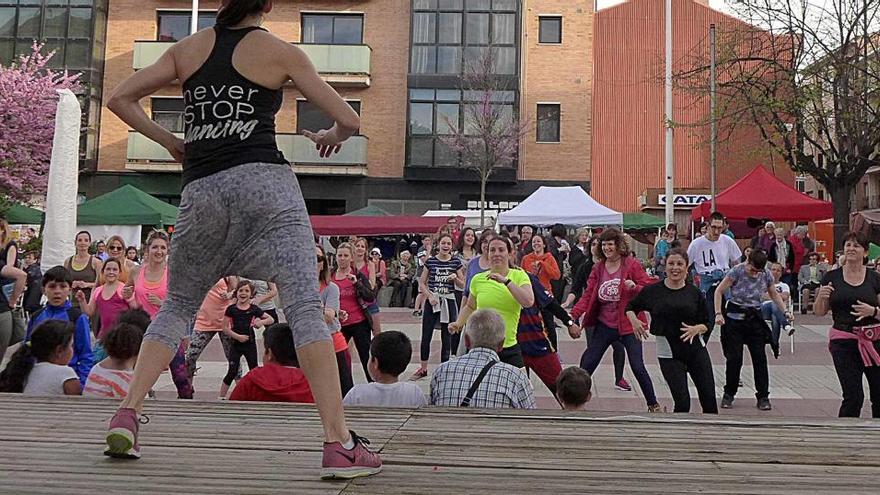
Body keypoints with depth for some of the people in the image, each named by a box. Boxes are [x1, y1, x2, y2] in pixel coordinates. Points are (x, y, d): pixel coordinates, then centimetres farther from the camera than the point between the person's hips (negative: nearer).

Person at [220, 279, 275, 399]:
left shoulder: (254, 309, 1)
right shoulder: (231, 309, -3)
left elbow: (271, 319, 6)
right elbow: (225, 328, -4)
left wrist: (261, 322, -13)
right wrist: (238, 336, -15)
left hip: (250, 344, 2)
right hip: (236, 344, -2)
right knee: (232, 372, -4)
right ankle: (221, 397, 4)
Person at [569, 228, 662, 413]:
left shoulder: (632, 264, -7)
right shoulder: (598, 268, 5)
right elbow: (588, 295, 2)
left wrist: (635, 287, -29)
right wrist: (573, 315, -11)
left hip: (628, 324, -4)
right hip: (604, 325, 4)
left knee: (638, 367, -6)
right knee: (587, 364, 4)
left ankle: (653, 404, 12)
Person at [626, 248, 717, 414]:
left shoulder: (695, 292, 1)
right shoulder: (653, 290, -2)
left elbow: (706, 323, 7)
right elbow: (630, 307, 11)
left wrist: (697, 329, -14)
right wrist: (634, 321, -8)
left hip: (696, 349, 2)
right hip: (669, 353, -2)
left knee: (709, 398, 4)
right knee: (682, 402, -4)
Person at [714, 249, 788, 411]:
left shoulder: (766, 274, -3)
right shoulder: (737, 271, -13)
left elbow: (773, 294, 13)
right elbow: (719, 291, -8)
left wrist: (785, 311, 0)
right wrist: (718, 313, -16)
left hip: (755, 318, 3)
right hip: (735, 317, -3)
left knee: (760, 357, -1)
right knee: (734, 358, -2)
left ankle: (763, 397, 8)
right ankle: (729, 394, 12)